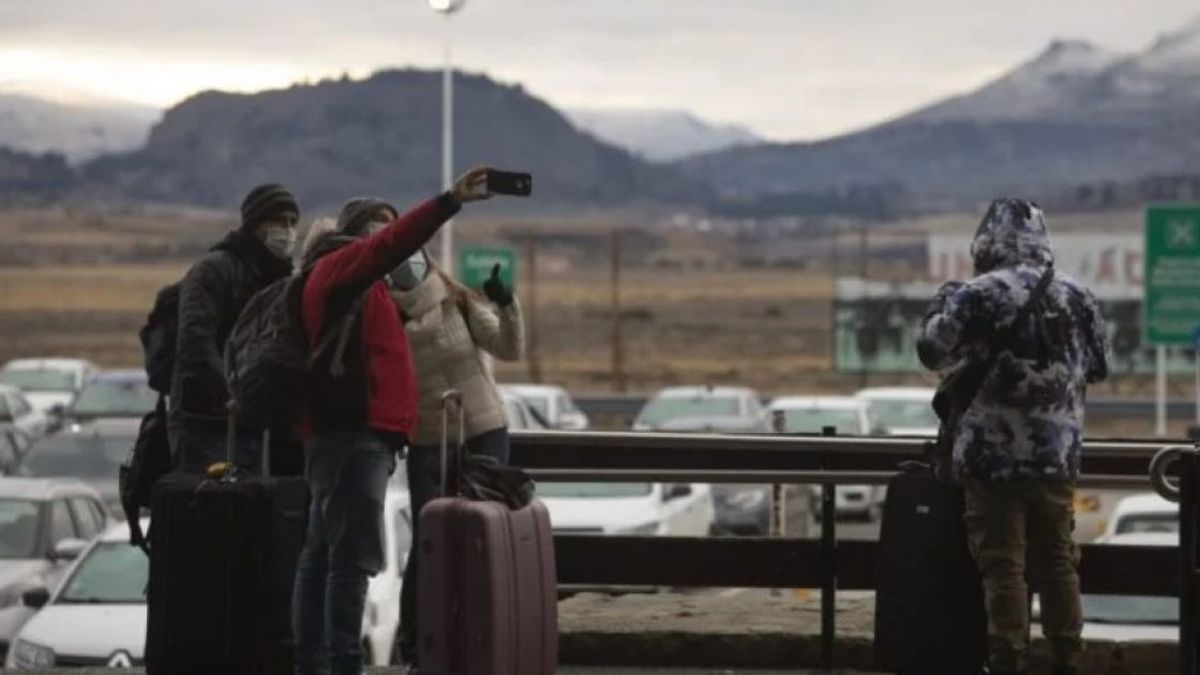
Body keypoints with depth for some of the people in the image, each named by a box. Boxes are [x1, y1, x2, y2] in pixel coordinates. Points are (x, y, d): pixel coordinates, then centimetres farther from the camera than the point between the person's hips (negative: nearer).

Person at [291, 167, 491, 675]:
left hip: (346, 433, 11)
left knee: (323, 555, 9)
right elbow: (392, 245, -21)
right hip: (354, 433, -11)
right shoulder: (339, 266, -4)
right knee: (353, 557, -14)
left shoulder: (359, 285, 28)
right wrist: (451, 201, -29)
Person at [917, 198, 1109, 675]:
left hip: (993, 456, -4)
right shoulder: (1076, 297, 4)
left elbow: (932, 351, -7)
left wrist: (944, 303, 9)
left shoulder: (978, 295, -12)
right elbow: (1099, 367, 15)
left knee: (1003, 565, -2)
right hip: (1057, 456, 4)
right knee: (1058, 562, 13)